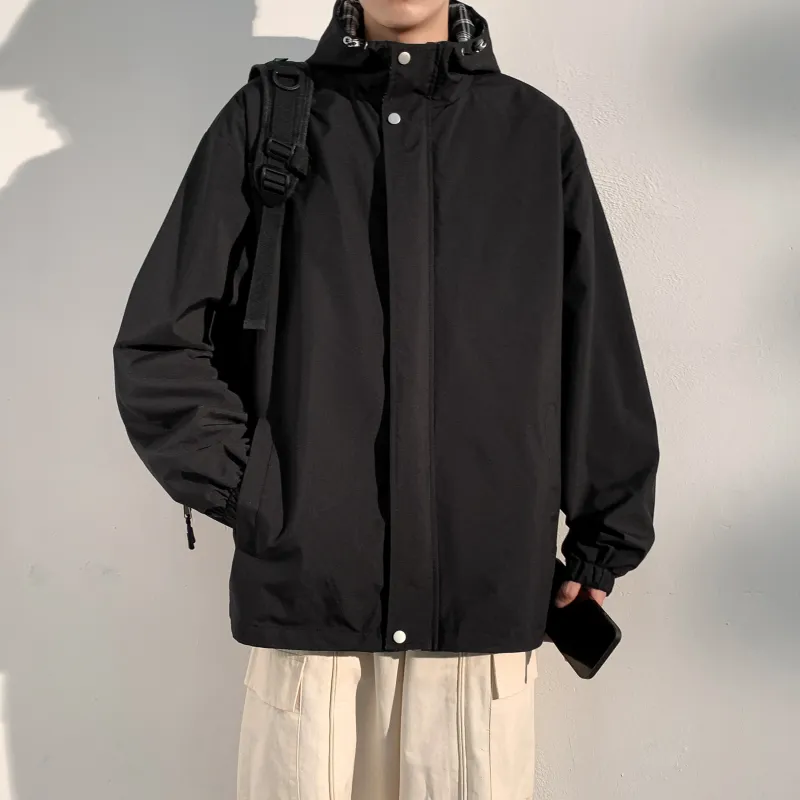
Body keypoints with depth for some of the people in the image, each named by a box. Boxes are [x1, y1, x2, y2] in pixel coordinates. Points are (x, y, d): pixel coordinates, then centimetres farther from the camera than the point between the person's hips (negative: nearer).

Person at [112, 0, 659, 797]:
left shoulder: (538, 132, 8)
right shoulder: (264, 118, 6)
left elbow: (601, 359, 10)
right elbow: (157, 346, 6)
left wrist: (604, 541, 11)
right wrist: (252, 493, -2)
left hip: (488, 599, 1)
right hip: (301, 591, 0)